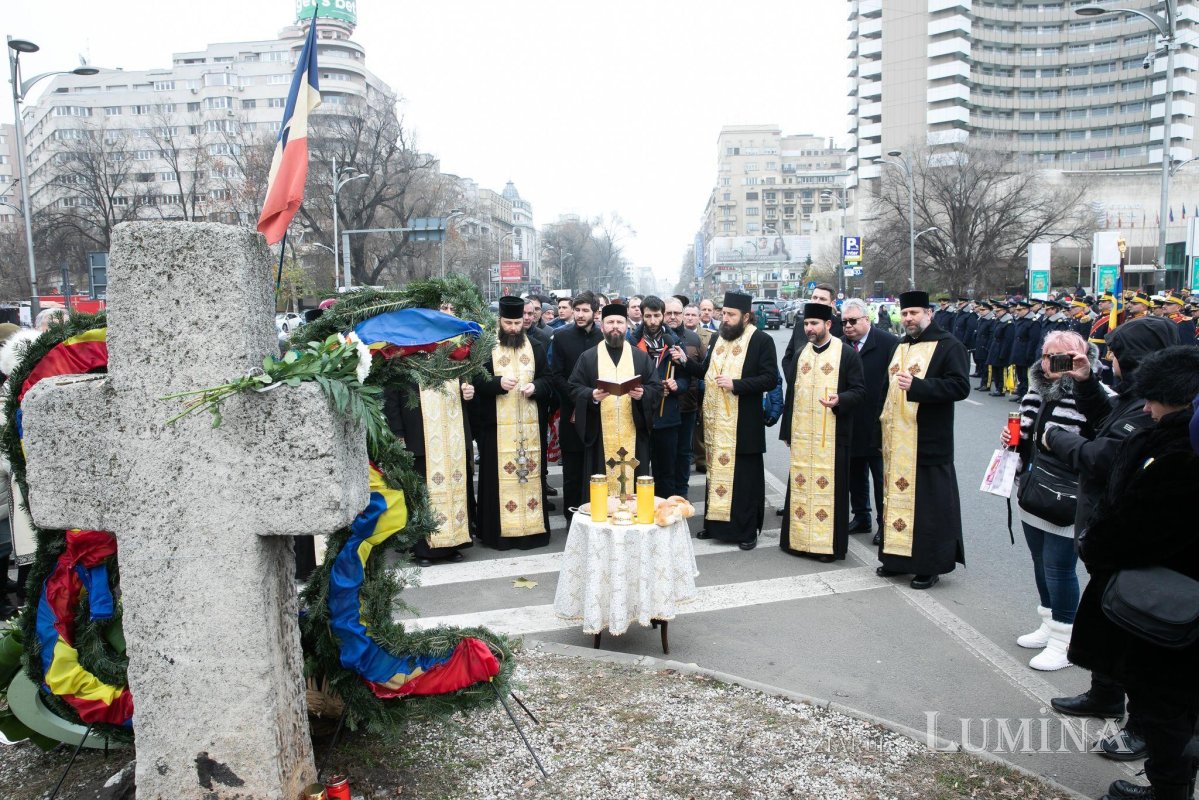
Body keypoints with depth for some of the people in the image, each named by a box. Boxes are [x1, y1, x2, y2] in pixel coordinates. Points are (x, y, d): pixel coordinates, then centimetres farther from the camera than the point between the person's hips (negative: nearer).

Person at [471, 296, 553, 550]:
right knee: (500, 474, -2)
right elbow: (476, 382, -2)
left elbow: (548, 379, 9)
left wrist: (535, 387, -11)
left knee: (531, 472, 4)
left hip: (530, 423, 3)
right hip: (497, 424, -2)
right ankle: (500, 530, 6)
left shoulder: (536, 347, 11)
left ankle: (532, 527, 13)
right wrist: (498, 383, -19)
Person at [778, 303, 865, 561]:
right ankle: (798, 538, 19)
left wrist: (840, 399, -24)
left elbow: (860, 390, -4)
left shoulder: (847, 354, -3)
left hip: (832, 433, -5)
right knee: (800, 484, 8)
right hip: (801, 433, 5)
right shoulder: (800, 355, 12)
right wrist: (786, 431, 13)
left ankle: (829, 543, 9)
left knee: (829, 484, -1)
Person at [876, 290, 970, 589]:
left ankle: (929, 566, 10)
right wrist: (884, 424, 15)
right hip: (896, 443, 7)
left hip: (927, 444, -7)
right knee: (897, 497, 12)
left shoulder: (948, 346, -7)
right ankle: (897, 557, 23)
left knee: (928, 503, -1)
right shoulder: (899, 347, 16)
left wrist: (917, 385, -26)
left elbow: (960, 385, -17)